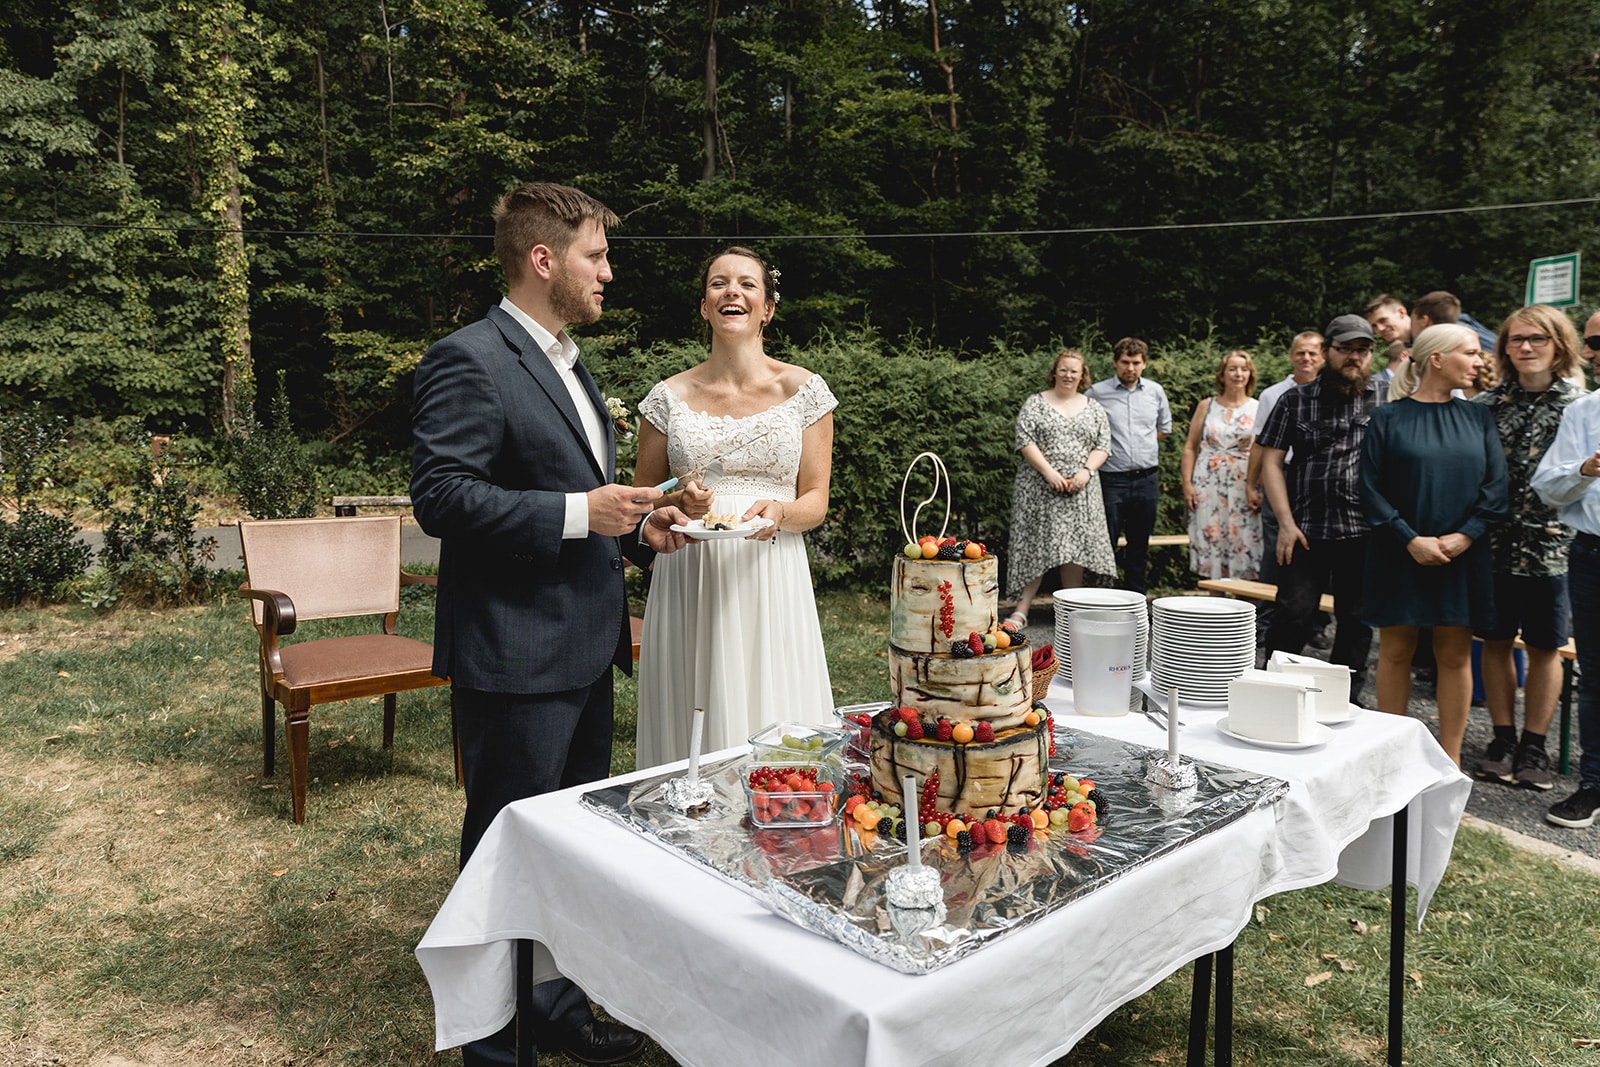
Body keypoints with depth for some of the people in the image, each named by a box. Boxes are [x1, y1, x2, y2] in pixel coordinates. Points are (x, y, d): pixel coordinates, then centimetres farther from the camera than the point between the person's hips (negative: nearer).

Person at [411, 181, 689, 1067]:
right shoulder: (468, 361, -14)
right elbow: (441, 497, -21)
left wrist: (637, 527, 7)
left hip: (583, 649, 10)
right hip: (514, 658, -9)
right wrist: (579, 513, -23)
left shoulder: (566, 363, 17)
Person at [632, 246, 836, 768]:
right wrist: (678, 502, -10)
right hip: (689, 582, 1)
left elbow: (815, 500, 5)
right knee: (691, 729, 3)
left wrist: (779, 512, -17)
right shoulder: (669, 397, 6)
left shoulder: (804, 390, 4)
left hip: (771, 582, -1)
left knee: (775, 733, 1)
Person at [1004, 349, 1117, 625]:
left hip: (1080, 490, 3)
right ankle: (1021, 610, -1)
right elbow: (1025, 441, -6)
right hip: (1040, 488, -2)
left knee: (1075, 547, 2)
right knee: (1035, 546, -4)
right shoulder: (1035, 404, 4)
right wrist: (1048, 471, -16)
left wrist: (1087, 472, -9)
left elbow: (1103, 446, 8)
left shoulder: (1093, 409, 13)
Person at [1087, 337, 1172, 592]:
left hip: (1147, 478, 4)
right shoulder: (1097, 392, -3)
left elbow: (1165, 428, 22)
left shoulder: (1155, 391, 9)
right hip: (1112, 480, -4)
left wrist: (1144, 444, 12)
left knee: (1140, 544, 11)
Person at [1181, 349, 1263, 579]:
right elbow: (1190, 447, 8)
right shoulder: (1206, 406, 8)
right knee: (1210, 543, 3)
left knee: (1242, 547, -3)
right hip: (1207, 486, 1)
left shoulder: (1258, 409, 4)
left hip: (1243, 488, -1)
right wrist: (1187, 483, -1)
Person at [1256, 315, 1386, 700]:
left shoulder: (1387, 401, 7)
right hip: (1306, 530, -1)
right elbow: (1271, 461, 3)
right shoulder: (1296, 401, 6)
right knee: (1293, 614, -3)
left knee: (1356, 621, 9)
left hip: (1365, 533, 1)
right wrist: (1286, 523, -5)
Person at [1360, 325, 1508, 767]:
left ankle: (1450, 759, 14)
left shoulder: (1478, 417, 8)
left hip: (1463, 557, 2)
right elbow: (1371, 489, -5)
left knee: (1455, 655, 5)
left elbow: (1495, 486, 3)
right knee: (1396, 650, 4)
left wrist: (1464, 537, -10)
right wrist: (1411, 539, -13)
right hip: (1399, 556, -2)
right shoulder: (1388, 418, -1)